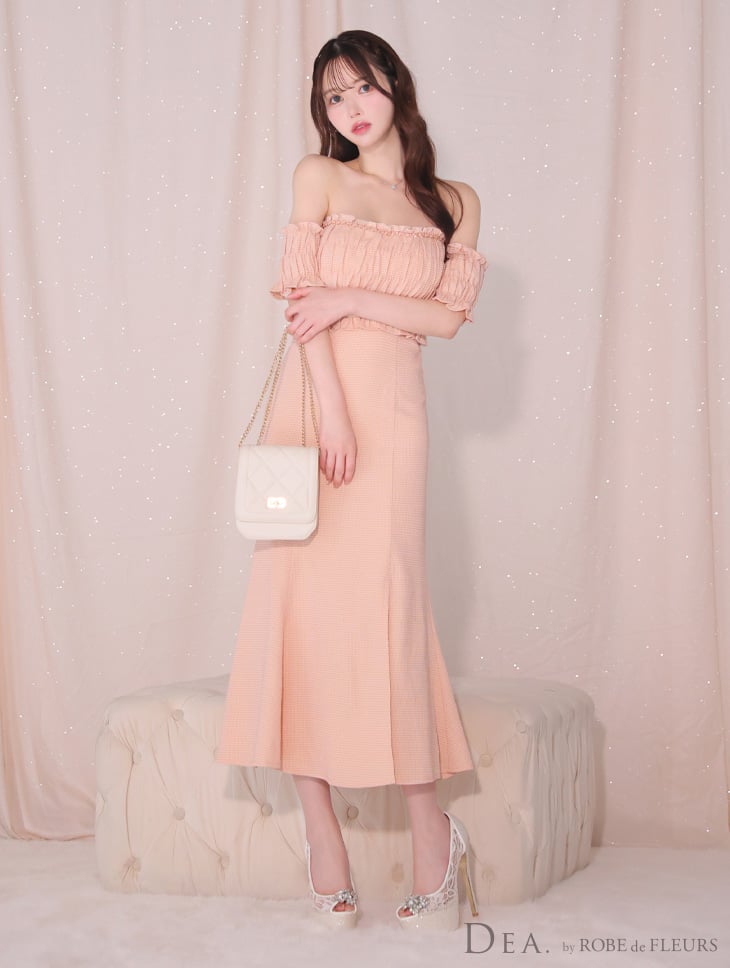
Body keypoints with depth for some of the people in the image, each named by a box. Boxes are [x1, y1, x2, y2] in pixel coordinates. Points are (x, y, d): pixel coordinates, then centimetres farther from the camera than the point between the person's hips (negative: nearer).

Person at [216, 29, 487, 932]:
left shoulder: (455, 202, 13)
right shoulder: (319, 177, 9)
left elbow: (447, 316, 3)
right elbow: (303, 300, -1)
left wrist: (353, 298, -10)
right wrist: (331, 406, -12)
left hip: (392, 406, 0)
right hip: (313, 396, 0)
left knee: (388, 599, -5)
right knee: (303, 592, -4)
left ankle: (430, 821, 4)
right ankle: (321, 824, 2)